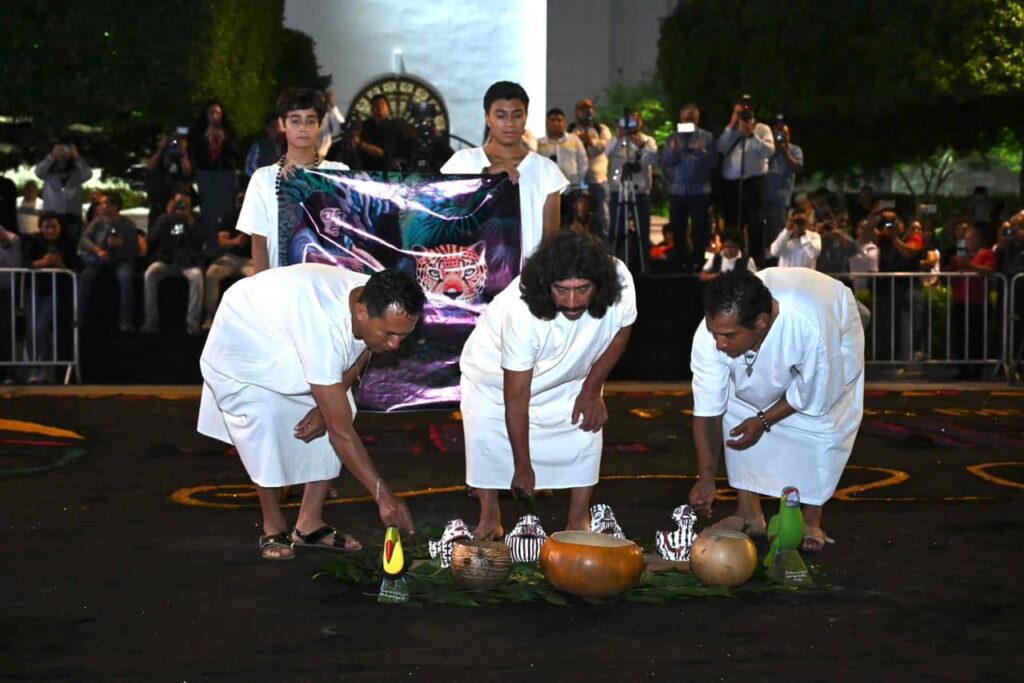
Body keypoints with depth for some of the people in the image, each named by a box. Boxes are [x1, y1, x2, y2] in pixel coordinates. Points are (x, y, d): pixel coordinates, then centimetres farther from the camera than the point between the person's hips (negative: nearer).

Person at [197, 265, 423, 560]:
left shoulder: (376, 302, -24)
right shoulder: (323, 328, -45)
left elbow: (354, 364, -1)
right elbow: (342, 433, -40)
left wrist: (325, 407, -15)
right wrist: (383, 495, -38)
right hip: (241, 342, -7)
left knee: (333, 415, -6)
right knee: (263, 421, -24)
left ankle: (309, 523, 2)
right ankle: (273, 528, -6)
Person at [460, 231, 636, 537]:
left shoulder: (619, 281, -34)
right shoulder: (522, 313, -42)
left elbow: (621, 331, -9)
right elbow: (516, 396, -32)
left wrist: (591, 390, -9)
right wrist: (523, 466, -25)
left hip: (569, 374, 3)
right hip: (496, 370, -3)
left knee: (586, 428, -9)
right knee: (486, 437, -11)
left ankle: (579, 521, 5)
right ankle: (489, 516, 9)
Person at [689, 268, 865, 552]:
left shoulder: (810, 328, -47)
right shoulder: (709, 335, -36)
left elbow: (814, 395, -28)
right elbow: (707, 408, -26)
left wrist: (764, 420, -23)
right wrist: (706, 475, -30)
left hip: (836, 329, -3)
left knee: (823, 420, -16)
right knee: (736, 409, -8)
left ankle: (811, 519, -1)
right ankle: (748, 511, 4)